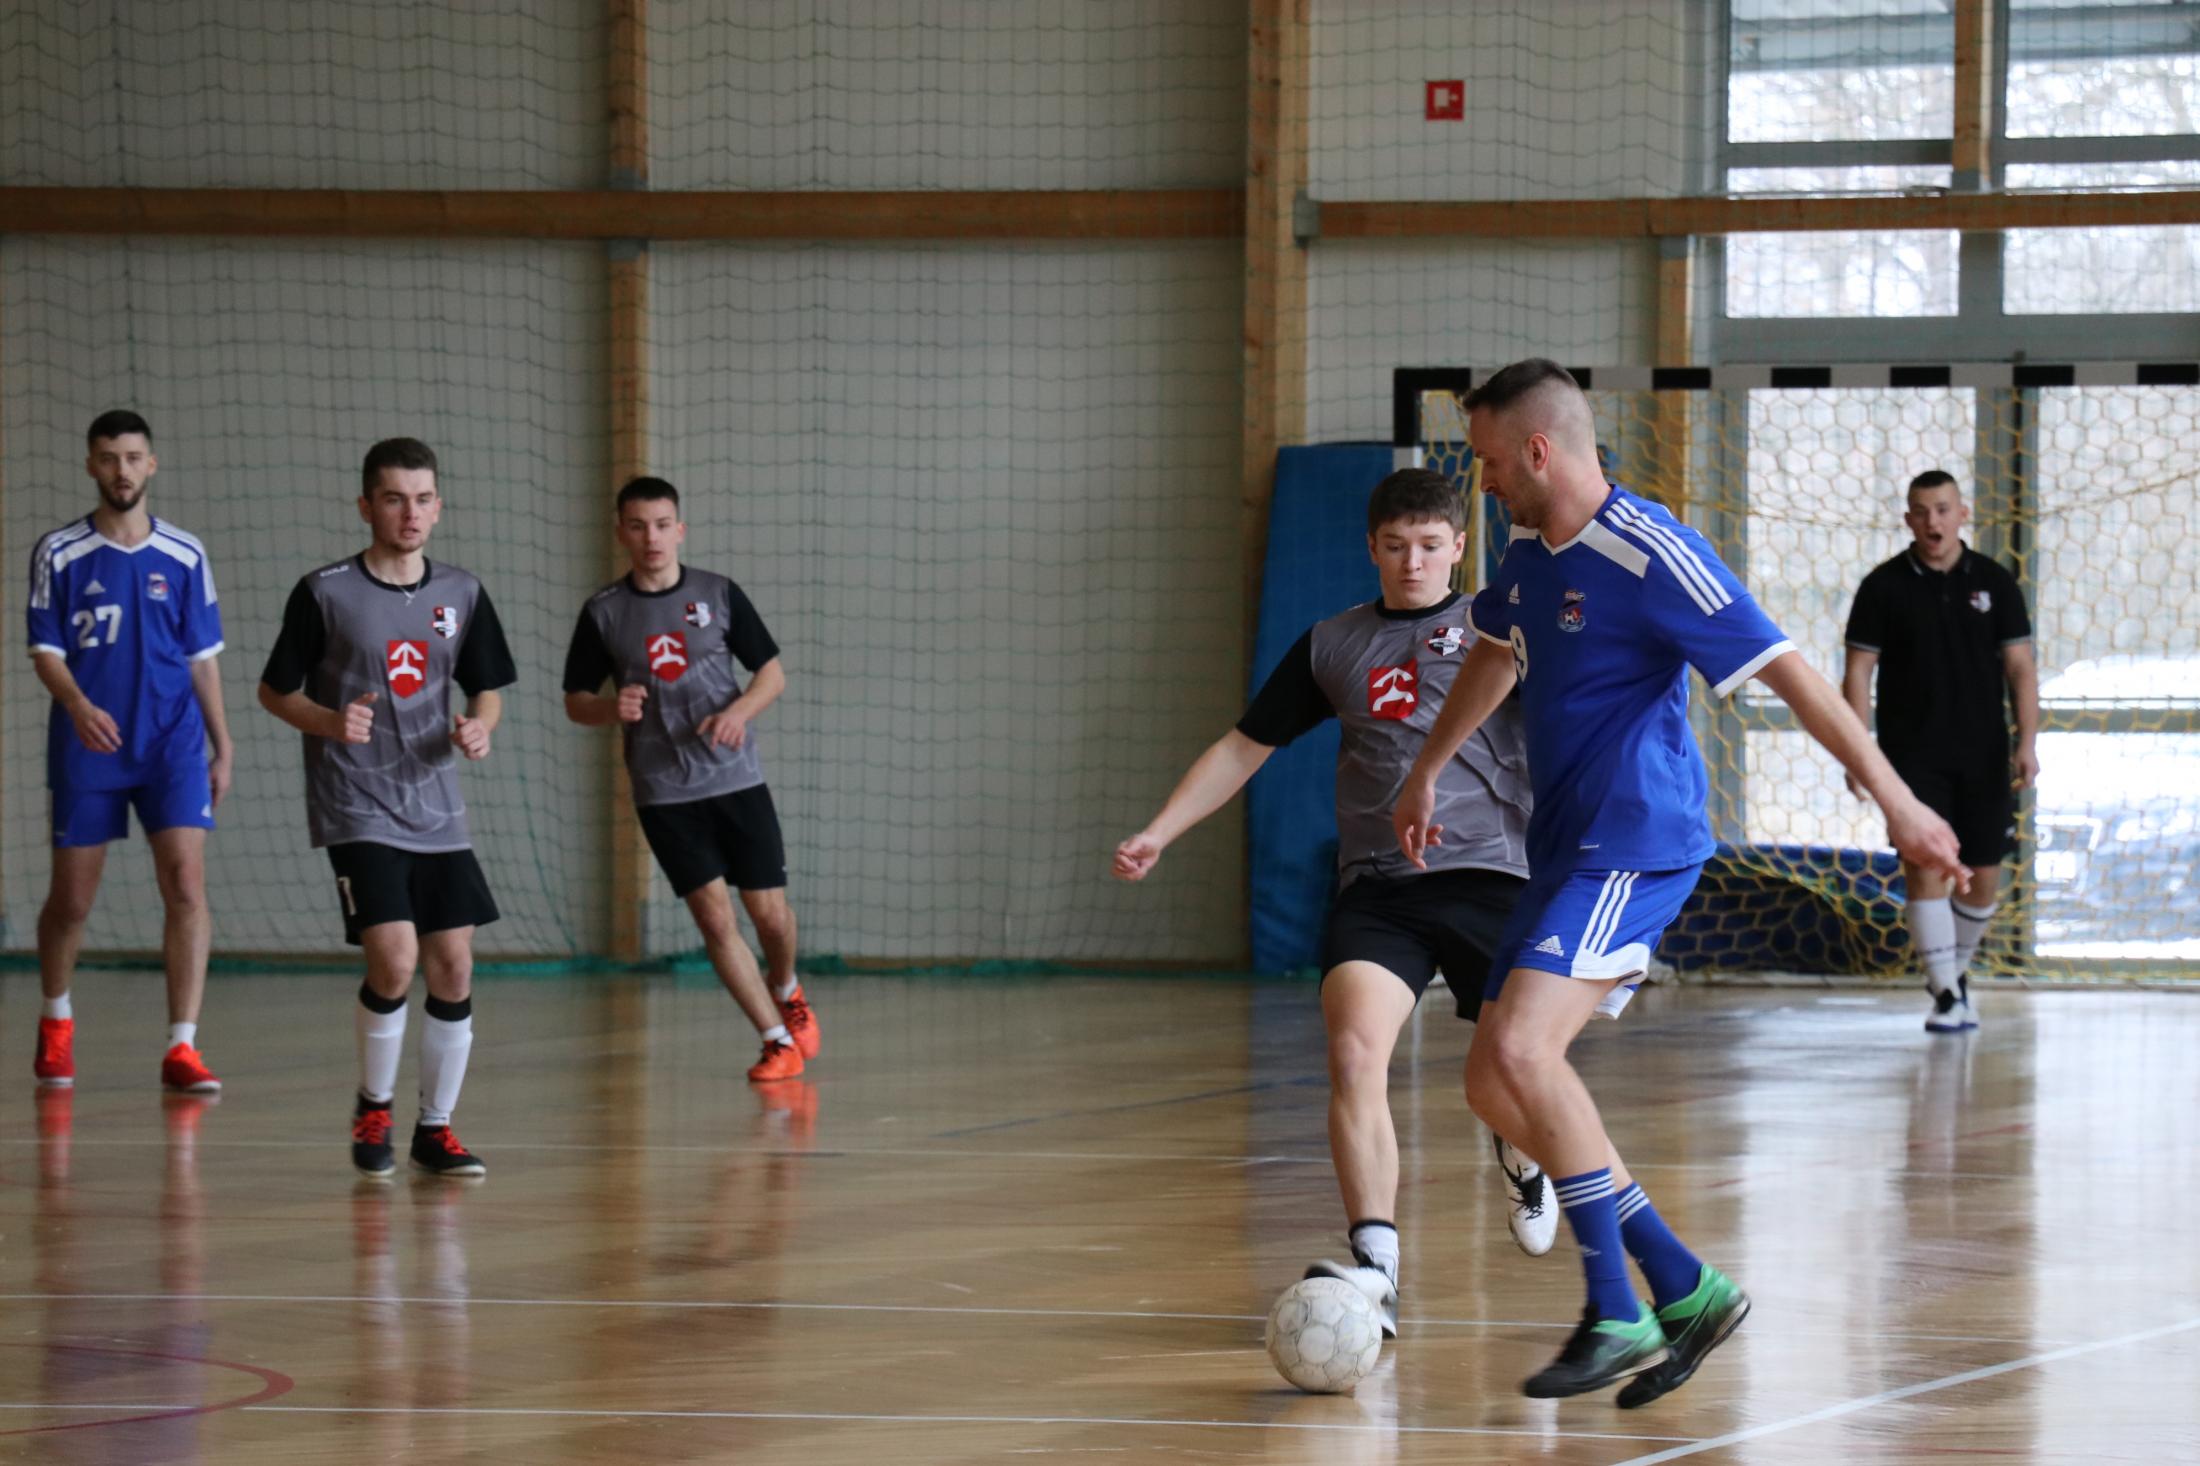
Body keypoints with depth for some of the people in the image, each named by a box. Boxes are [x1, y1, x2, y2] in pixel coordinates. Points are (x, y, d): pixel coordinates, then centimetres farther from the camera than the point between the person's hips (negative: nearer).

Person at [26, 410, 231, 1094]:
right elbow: (45, 652, -2)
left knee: (187, 888, -14)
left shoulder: (184, 556, 4)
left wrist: (222, 747, 8)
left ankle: (181, 1049, -13)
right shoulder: (59, 553, 0)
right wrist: (78, 705, -21)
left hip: (173, 745, 1)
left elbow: (203, 658, 10)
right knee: (71, 901, 7)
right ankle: (56, 1023, 34)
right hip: (86, 752, 0)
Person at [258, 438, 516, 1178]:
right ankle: (373, 1108, 6)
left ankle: (435, 1128, 16)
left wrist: (479, 728, -7)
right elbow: (274, 691, 1)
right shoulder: (326, 592, -7)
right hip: (358, 811, -4)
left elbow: (486, 690, 15)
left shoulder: (461, 594, 5)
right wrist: (331, 722, -18)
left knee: (453, 967, 1)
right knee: (394, 961, -18)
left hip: (437, 811, 4)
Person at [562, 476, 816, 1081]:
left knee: (768, 910, 2)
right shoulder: (603, 613, 1)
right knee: (714, 918, -8)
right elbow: (576, 701, 7)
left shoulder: (719, 595, 1)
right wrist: (612, 708, -16)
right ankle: (778, 1040, 3)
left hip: (737, 779, 0)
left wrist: (740, 710, -15)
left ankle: (786, 990, 35)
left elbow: (772, 672, 6)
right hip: (663, 795, 0)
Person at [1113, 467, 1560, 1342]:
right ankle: (1376, 1268, -25)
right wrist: (1157, 834, 11)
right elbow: (1243, 748, 19)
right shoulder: (1332, 647, 13)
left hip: (1489, 875, -1)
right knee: (1354, 1050, -22)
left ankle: (1522, 1160, 43)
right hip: (1376, 887, 1)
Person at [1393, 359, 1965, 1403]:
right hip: (1563, 849, 9)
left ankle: (1616, 1316, -18)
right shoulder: (1527, 553, 11)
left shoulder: (1648, 555, -17)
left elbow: (1786, 672, -18)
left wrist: (1893, 798, -20)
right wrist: (1425, 774, 40)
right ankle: (1684, 1289, 7)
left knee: (1519, 1047, -25)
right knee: (1493, 1086, 3)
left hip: (1637, 847, -9)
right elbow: (1495, 658, 32)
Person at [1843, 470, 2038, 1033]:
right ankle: (1947, 996, -12)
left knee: (1983, 875, 5)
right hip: (1912, 755, -2)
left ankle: (1957, 968, 29)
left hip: (1983, 756, 2)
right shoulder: (1884, 586, 0)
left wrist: (2027, 742, -6)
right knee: (1925, 868, -13)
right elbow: (1858, 671, 0)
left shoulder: (1994, 583, 5)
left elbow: (2019, 667, 5)